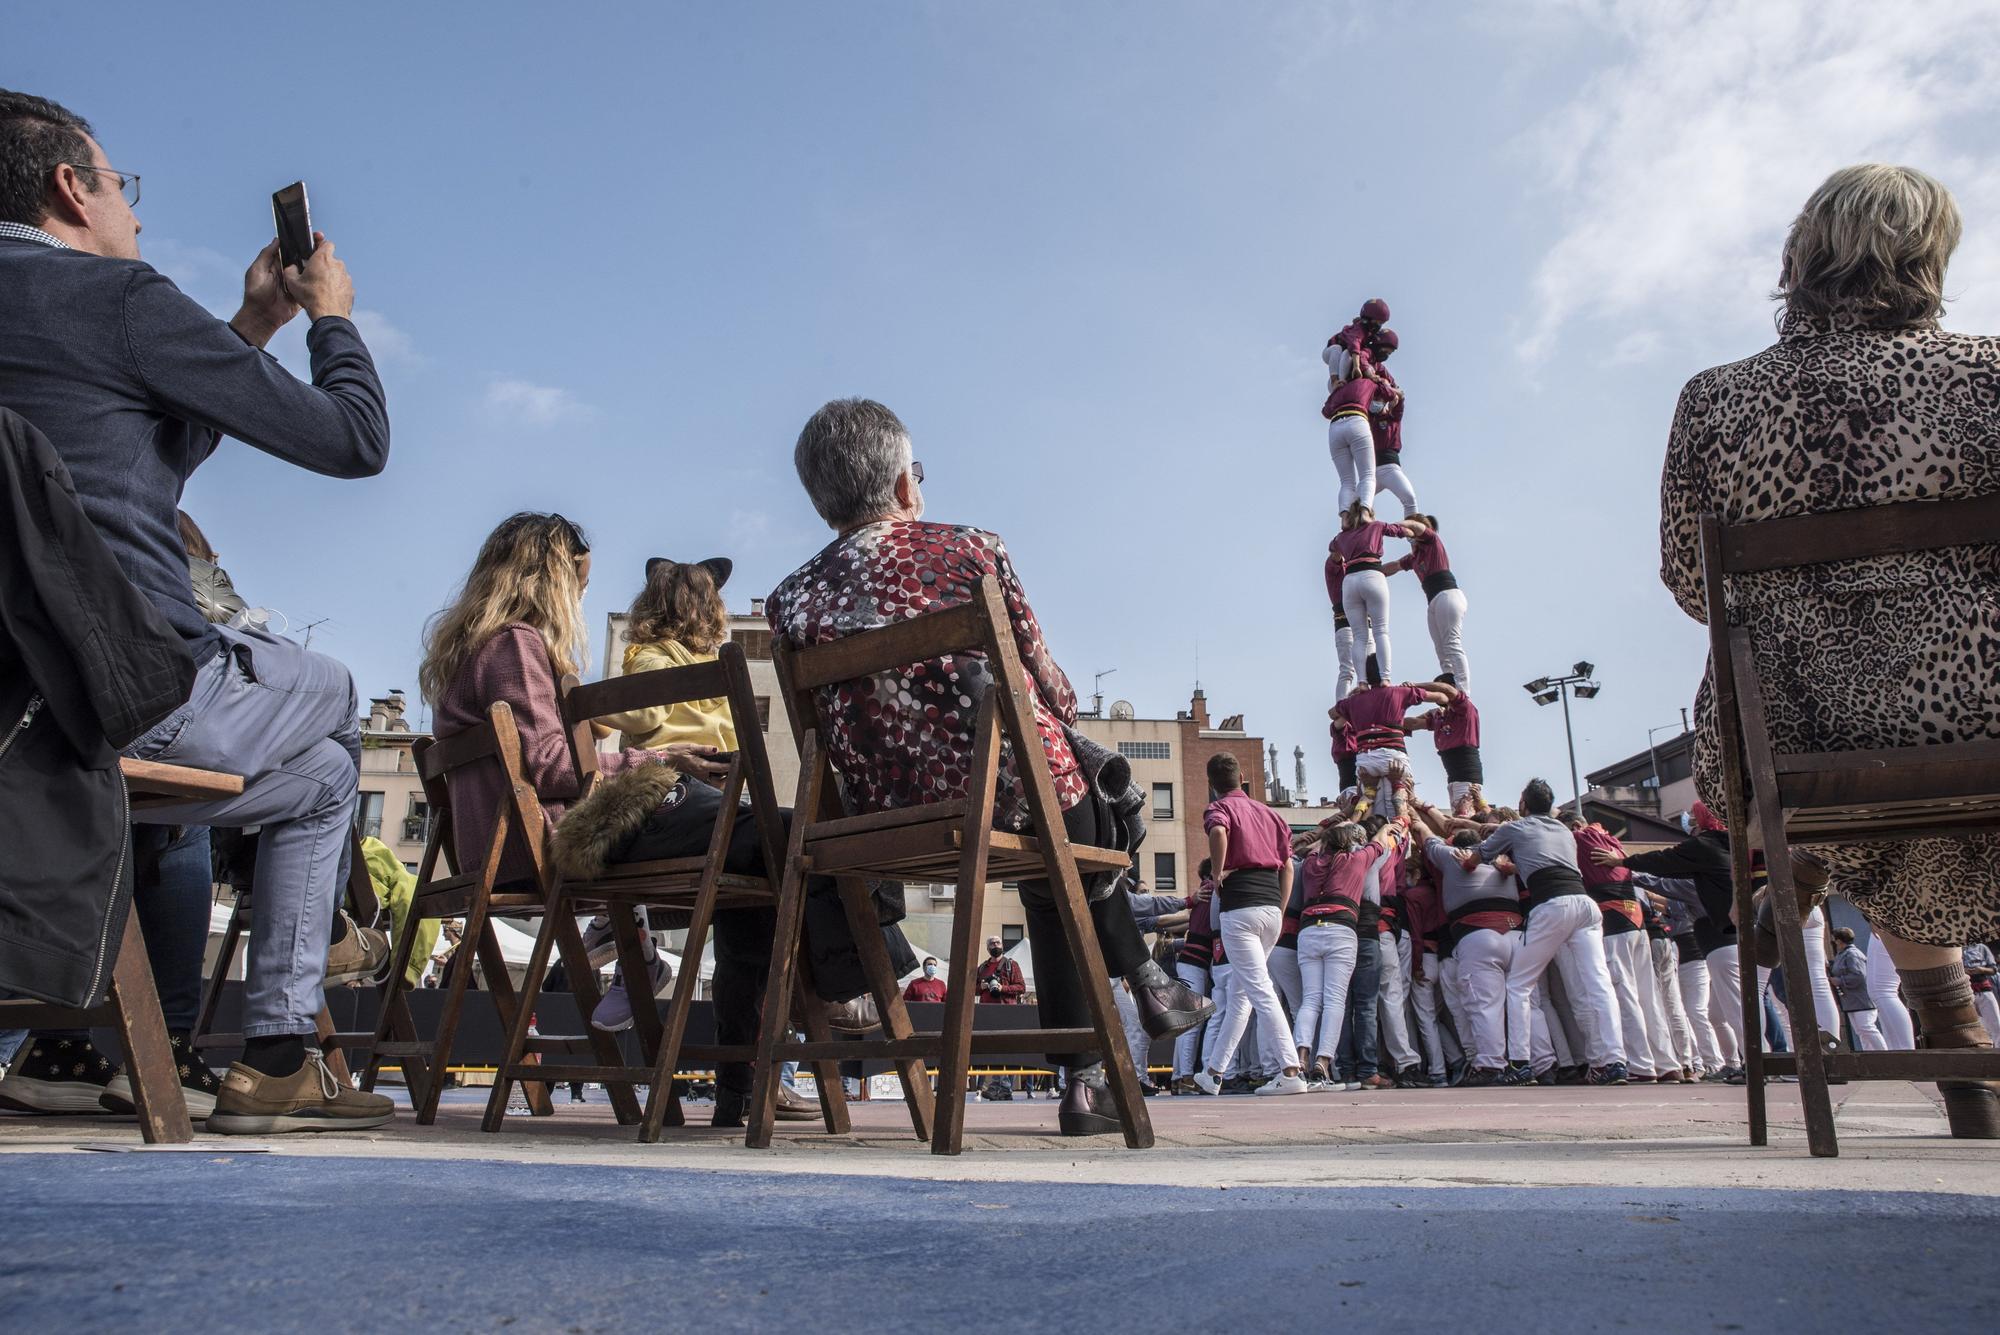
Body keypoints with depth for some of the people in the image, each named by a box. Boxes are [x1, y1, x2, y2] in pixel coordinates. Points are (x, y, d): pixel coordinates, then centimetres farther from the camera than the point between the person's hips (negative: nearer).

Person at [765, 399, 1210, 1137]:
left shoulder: (790, 601, 2)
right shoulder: (971, 549, -6)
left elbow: (834, 730, 8)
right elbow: (1049, 686, 0)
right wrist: (1060, 709, 22)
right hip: (1012, 799, -4)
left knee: (1052, 878, 34)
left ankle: (1085, 1079, 39)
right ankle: (1147, 983, 42)